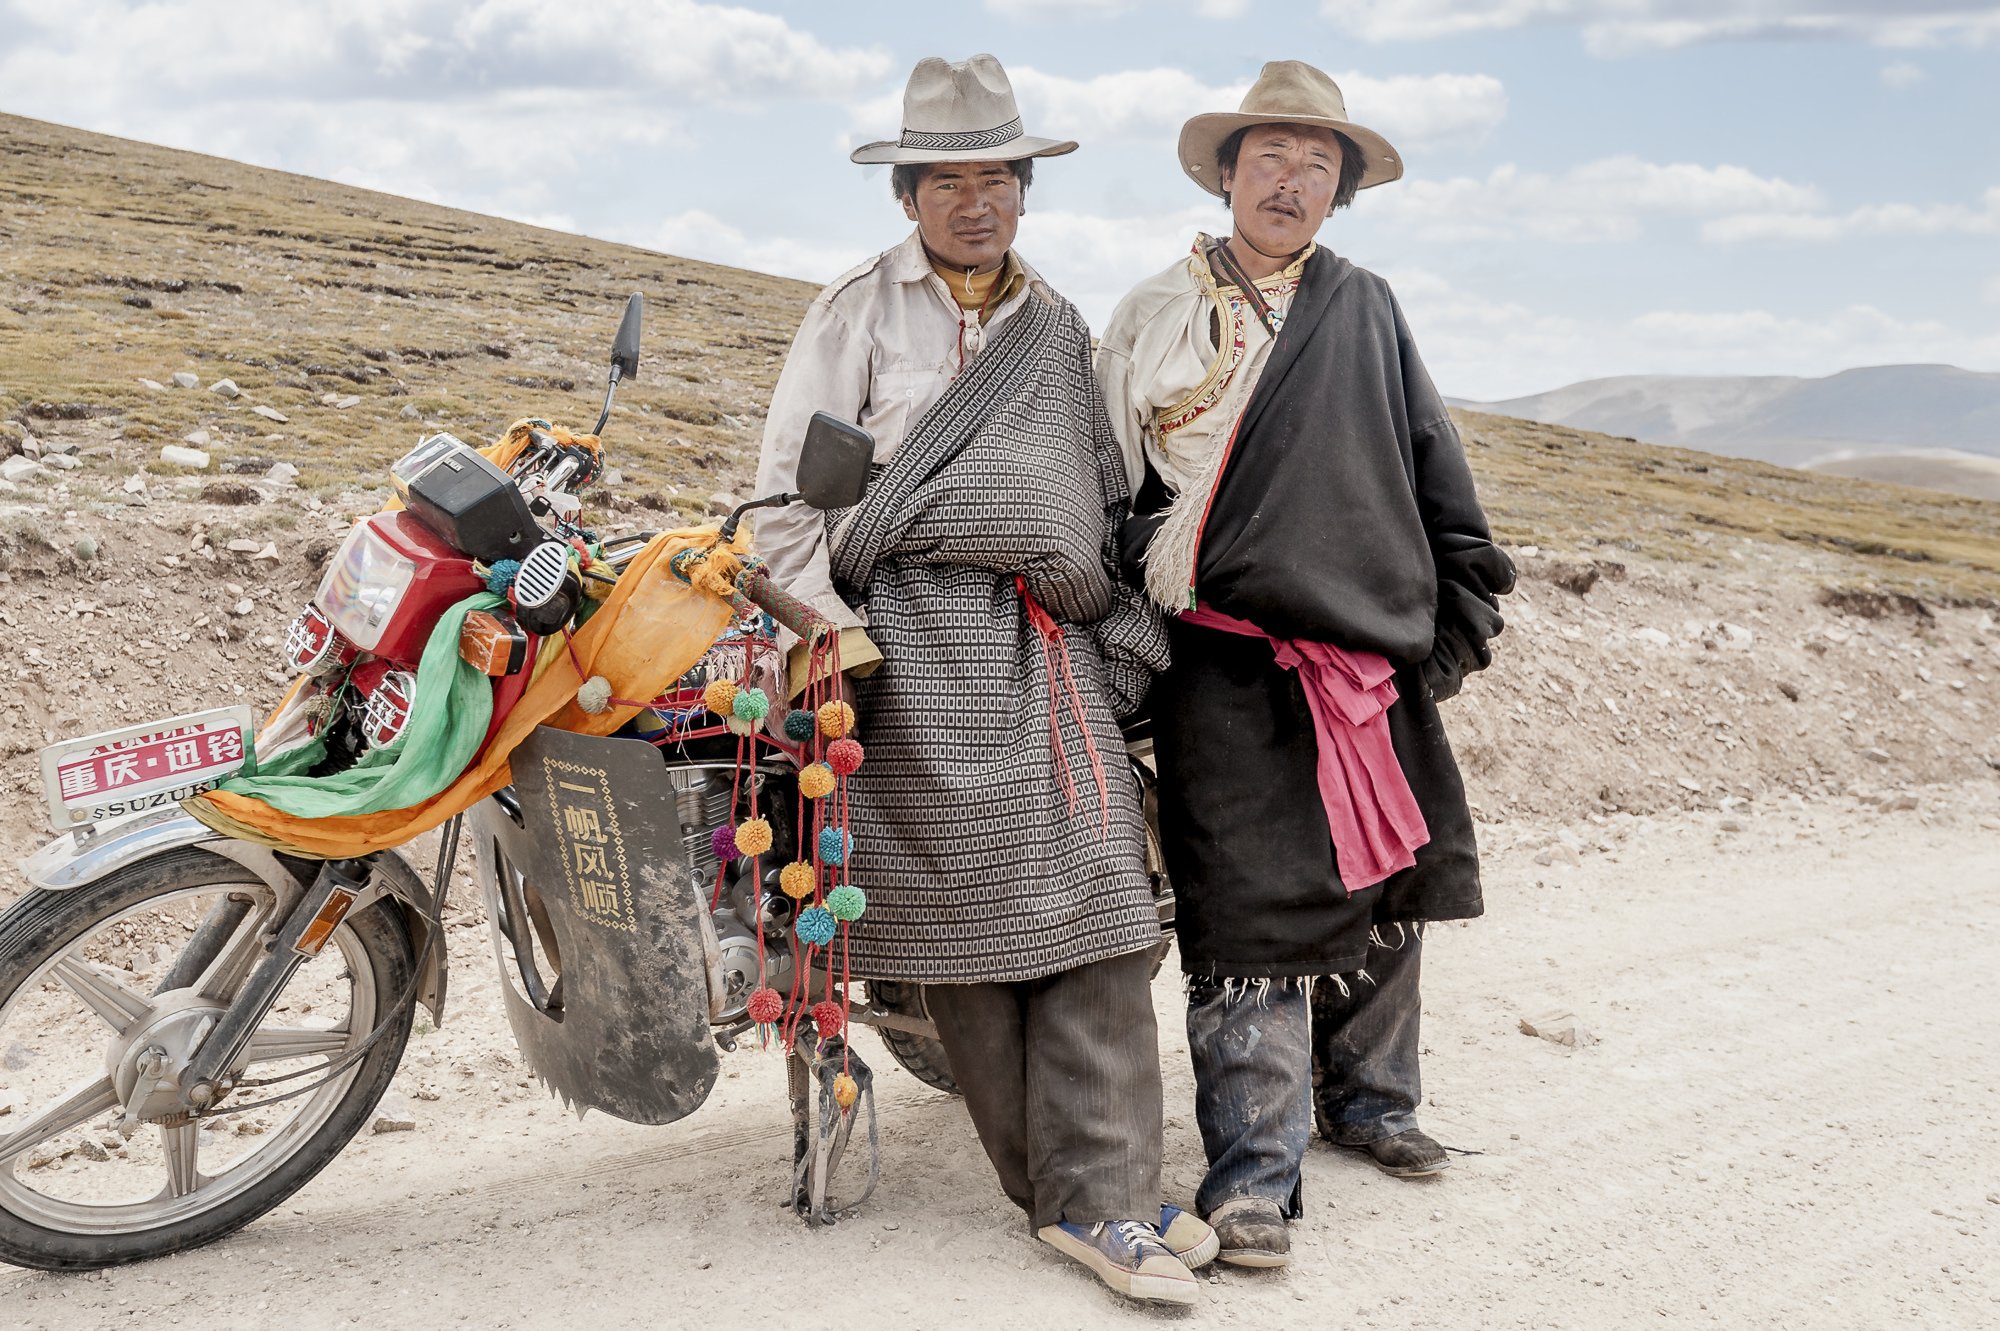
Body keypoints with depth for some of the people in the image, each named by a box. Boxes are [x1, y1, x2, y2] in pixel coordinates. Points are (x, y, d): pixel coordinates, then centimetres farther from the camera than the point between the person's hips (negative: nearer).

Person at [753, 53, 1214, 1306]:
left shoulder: (1058, 325, 23)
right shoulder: (859, 309, 10)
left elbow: (1109, 489, 26)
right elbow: (787, 486, 4)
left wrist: (1126, 625, 16)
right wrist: (832, 625, -7)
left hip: (1054, 639, 3)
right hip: (918, 638, -3)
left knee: (1095, 895, -7)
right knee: (962, 902, -4)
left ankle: (1100, 1197, -3)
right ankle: (1065, 1180, 4)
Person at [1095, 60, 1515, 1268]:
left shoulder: (1368, 310, 14)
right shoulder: (1164, 316, 5)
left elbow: (1436, 471, 18)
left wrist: (1459, 612, 13)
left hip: (1380, 658, 5)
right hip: (1231, 668, -4)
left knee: (1382, 889, 14)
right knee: (1253, 909, -7)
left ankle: (1367, 1097, 34)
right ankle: (1254, 1168, 2)